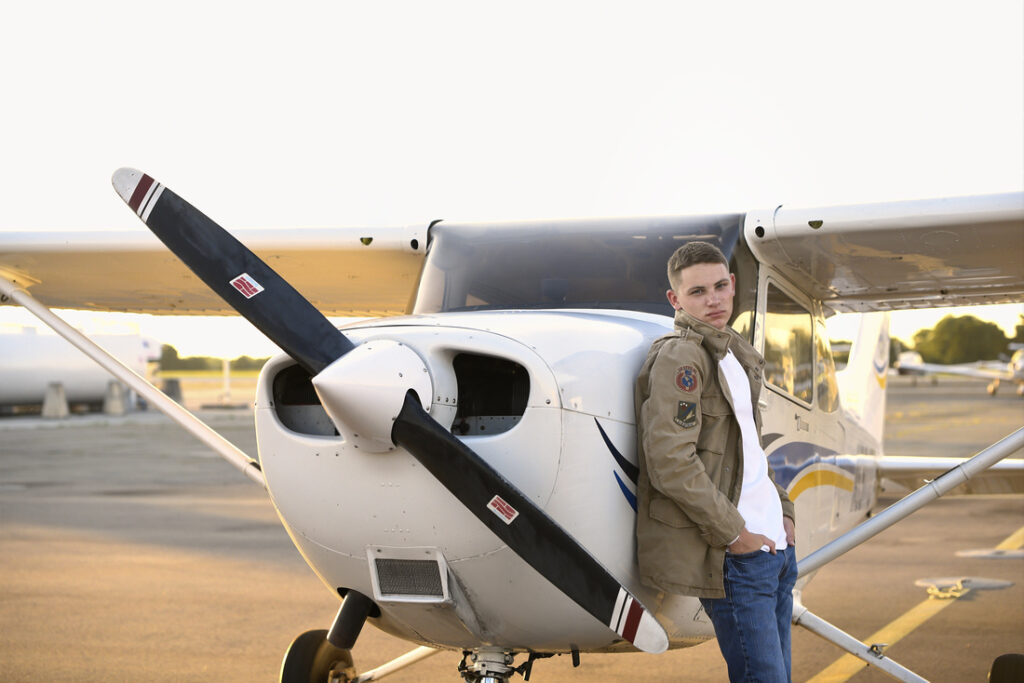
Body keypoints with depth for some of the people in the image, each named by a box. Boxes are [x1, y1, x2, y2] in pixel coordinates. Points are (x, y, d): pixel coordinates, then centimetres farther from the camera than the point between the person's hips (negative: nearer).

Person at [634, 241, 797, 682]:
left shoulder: (737, 355, 17)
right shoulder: (679, 356, -11)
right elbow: (671, 463, -21)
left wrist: (782, 509, 12)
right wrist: (732, 533, -16)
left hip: (774, 544, 9)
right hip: (733, 558, -9)